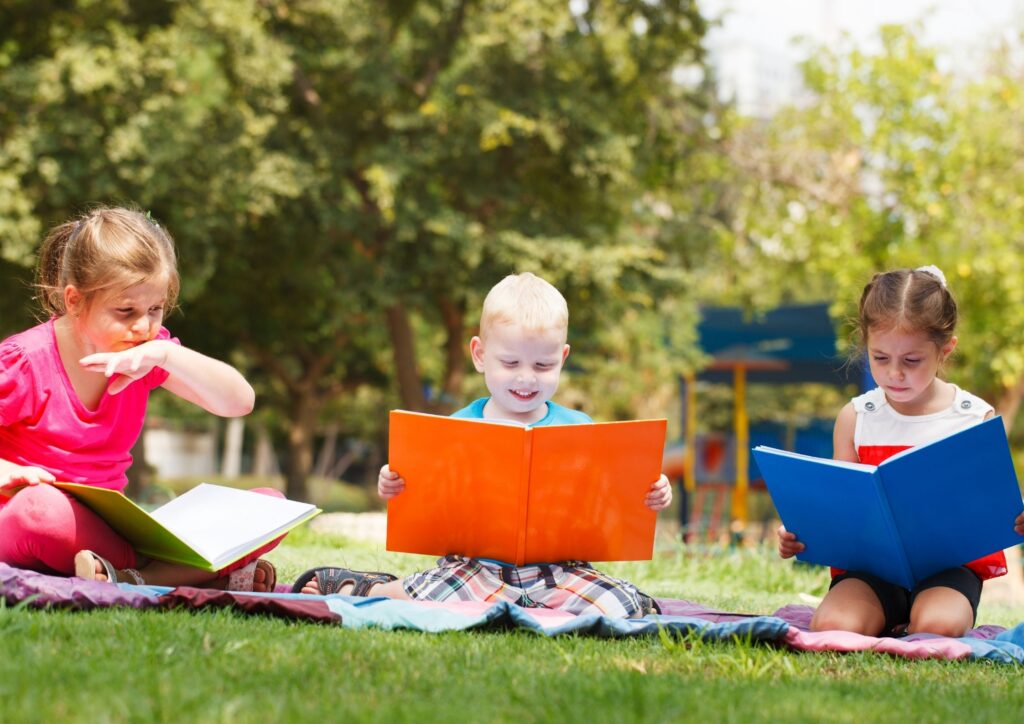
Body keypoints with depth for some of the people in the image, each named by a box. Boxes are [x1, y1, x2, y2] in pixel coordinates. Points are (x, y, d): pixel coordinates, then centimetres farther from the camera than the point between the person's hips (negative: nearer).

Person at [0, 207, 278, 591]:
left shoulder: (146, 355, 4)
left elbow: (238, 402, -7)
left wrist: (165, 354, -21)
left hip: (106, 533, 5)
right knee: (41, 506, -45)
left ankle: (130, 578, -33)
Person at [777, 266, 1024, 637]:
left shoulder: (977, 418, 1)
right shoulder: (855, 418, 7)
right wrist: (797, 536, -11)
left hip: (950, 562, -1)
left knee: (937, 627, -33)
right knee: (830, 626, -27)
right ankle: (889, 622, 4)